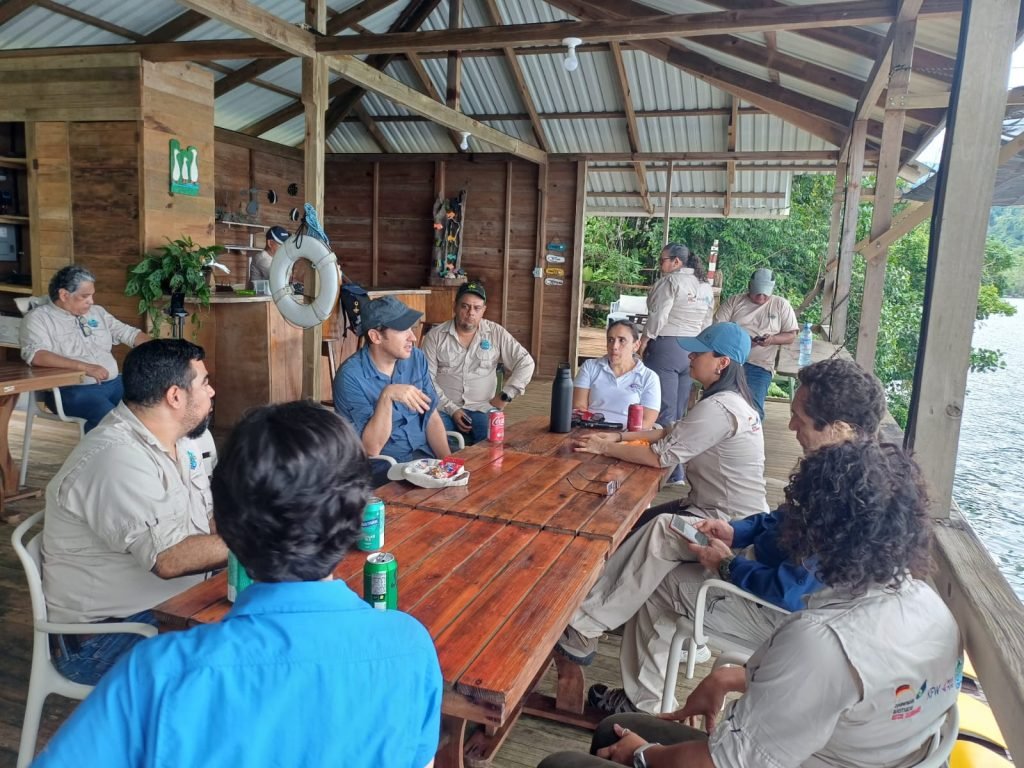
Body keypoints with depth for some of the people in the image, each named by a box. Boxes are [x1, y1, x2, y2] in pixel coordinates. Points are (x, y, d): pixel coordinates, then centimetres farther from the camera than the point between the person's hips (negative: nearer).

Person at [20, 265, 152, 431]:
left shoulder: (97, 312, 17)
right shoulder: (38, 317, -1)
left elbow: (129, 333, 18)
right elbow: (36, 355, -17)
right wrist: (84, 367, -26)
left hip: (113, 382, 6)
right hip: (71, 389, -6)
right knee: (108, 416, -34)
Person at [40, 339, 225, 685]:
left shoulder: (178, 438, 3)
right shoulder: (116, 459, -26)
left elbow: (209, 518, 9)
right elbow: (170, 559, -32)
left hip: (173, 602, 9)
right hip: (102, 635, -8)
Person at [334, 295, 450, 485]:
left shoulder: (416, 358, 2)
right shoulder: (351, 375, -15)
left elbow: (431, 417, 6)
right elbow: (371, 449, -17)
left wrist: (448, 462, -8)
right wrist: (386, 396, -28)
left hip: (424, 455, 6)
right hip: (383, 467, -5)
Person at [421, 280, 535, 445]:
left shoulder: (496, 334, 3)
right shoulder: (435, 336, 1)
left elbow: (525, 363, 4)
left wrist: (506, 395, -4)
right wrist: (451, 409, -11)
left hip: (481, 409, 1)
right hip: (444, 408, 0)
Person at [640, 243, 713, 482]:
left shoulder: (670, 281, -6)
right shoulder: (706, 287, 15)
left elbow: (658, 315, -12)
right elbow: (706, 325, 14)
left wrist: (645, 342, -2)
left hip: (667, 347, -7)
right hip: (693, 351, 7)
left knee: (664, 411, -5)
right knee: (681, 414, 11)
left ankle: (668, 471, -4)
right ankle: (677, 471, 14)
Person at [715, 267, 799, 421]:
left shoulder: (781, 305, 10)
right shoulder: (734, 301, 10)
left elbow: (791, 336, 8)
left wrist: (772, 339, -13)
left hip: (760, 366, 0)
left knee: (753, 407, -19)